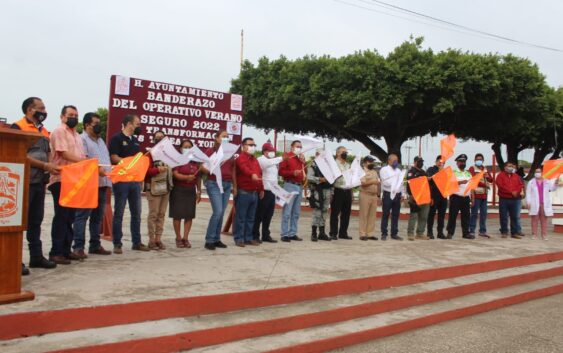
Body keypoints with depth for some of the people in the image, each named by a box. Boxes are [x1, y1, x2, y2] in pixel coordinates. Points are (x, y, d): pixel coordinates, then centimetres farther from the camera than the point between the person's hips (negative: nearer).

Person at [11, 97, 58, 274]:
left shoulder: (44, 131, 17)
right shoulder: (18, 127, -6)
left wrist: (51, 167, 0)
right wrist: (45, 166, -17)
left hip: (39, 182, 7)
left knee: (36, 220, 12)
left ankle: (36, 256, 20)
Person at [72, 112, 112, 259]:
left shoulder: (101, 141, 24)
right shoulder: (82, 139, -2)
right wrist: (97, 169, -27)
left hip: (103, 183, 8)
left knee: (98, 216, 11)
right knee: (82, 215, -7)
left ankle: (95, 245, 17)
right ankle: (78, 247, -5)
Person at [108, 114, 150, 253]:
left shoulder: (135, 140, 17)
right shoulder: (116, 138, -5)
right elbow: (114, 158, -13)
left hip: (135, 179, 7)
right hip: (121, 179, -7)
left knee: (136, 212, 8)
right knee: (119, 213, 0)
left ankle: (136, 242, 16)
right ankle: (117, 244, 6)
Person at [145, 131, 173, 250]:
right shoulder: (150, 154, -5)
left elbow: (171, 168, 28)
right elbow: (146, 171, -12)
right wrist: (158, 170, -24)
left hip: (166, 188, 6)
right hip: (154, 188, -6)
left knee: (162, 214, 7)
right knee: (153, 214, -3)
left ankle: (158, 239, 14)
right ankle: (151, 240, 4)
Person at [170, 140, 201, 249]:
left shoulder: (195, 161, 12)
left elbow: (198, 177, 14)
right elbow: (175, 174, -14)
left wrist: (199, 191, 10)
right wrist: (187, 177, -30)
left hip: (191, 190, 4)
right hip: (178, 190, -4)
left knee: (189, 215, 3)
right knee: (178, 215, -1)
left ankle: (186, 238, 10)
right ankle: (178, 238, 10)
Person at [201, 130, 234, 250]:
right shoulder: (211, 151, 0)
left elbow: (233, 171, 19)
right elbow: (203, 167, -6)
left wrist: (234, 186, 17)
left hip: (227, 185, 6)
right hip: (214, 184, -6)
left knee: (221, 213, 6)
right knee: (217, 211, -14)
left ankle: (216, 239, 13)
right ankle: (209, 240, -5)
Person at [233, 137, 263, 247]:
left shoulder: (255, 159, 20)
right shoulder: (241, 158, -8)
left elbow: (259, 174, 23)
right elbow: (244, 168, -30)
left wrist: (261, 189, 21)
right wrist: (252, 174, -49)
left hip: (254, 192, 8)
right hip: (243, 192, -8)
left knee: (251, 217, 12)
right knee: (241, 217, -3)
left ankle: (249, 238, 19)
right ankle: (239, 239, 3)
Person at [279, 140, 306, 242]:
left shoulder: (301, 158, 19)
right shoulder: (287, 157, -3)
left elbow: (305, 172, 17)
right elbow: (281, 171, -10)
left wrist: (303, 162, 4)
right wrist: (292, 173, -22)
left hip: (300, 186, 8)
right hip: (290, 185, -7)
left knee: (296, 212, 9)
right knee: (287, 212, -7)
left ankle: (293, 233, 14)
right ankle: (285, 234, -4)